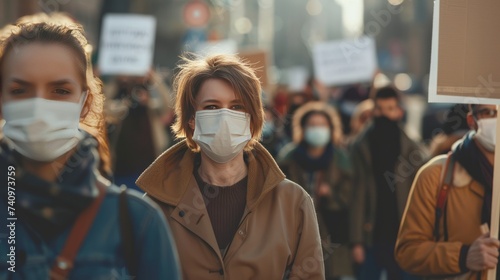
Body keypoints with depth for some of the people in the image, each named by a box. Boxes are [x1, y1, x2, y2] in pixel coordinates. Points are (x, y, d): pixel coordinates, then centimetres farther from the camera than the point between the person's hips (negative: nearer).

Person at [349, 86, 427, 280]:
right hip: (371, 236, 1)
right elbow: (358, 194, -2)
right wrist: (357, 240, -6)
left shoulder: (412, 151, 0)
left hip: (402, 237, 0)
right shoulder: (361, 148, 2)